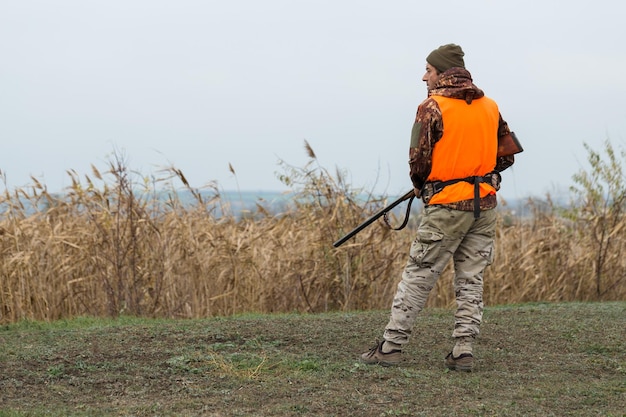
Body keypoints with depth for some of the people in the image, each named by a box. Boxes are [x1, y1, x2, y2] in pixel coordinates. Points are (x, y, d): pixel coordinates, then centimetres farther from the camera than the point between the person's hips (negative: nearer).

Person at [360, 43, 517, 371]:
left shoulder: (432, 107, -9)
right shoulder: (490, 106, 9)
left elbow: (418, 160, -11)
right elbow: (508, 154, 15)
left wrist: (420, 185, 9)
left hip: (447, 206, -5)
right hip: (484, 203, 5)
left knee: (417, 276, 1)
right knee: (470, 280, 9)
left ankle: (391, 346, 4)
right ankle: (463, 351, 5)